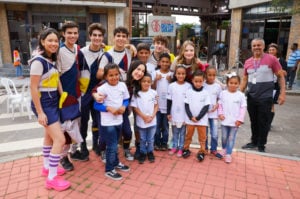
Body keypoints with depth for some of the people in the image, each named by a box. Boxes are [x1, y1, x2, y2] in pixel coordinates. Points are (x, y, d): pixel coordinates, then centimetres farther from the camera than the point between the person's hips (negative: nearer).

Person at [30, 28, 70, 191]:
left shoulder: (52, 59, 7)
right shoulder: (38, 61, -19)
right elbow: (33, 88, -19)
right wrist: (40, 112, -19)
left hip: (53, 102, 9)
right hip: (43, 103, -9)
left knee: (49, 136, 20)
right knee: (60, 140, -10)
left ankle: (47, 167, 37)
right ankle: (51, 178, 4)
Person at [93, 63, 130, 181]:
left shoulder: (122, 85, -2)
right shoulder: (102, 88, -17)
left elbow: (126, 100, 8)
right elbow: (96, 105, -13)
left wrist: (124, 107, -12)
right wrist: (109, 108, -25)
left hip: (119, 120, 6)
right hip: (108, 122, -5)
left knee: (115, 144, 23)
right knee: (112, 146, 1)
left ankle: (116, 163, 42)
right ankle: (109, 170, 18)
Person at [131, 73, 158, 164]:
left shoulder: (153, 93, -3)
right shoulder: (136, 94, -7)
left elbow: (156, 105, 2)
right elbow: (135, 107, -7)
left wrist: (152, 116, -11)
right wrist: (144, 116, -14)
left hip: (152, 121, 1)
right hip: (141, 121, -1)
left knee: (150, 139, 14)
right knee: (142, 139, 14)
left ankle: (150, 152, 33)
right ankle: (143, 153, 30)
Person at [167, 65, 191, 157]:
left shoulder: (188, 86, -5)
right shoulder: (171, 86, -4)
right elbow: (169, 100, 0)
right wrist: (168, 113, -2)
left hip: (185, 114, -1)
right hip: (174, 114, 1)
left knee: (182, 132, 11)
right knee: (175, 132, 15)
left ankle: (181, 148, 23)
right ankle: (174, 147, 28)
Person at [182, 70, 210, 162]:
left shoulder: (205, 93, -4)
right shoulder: (189, 92, -3)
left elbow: (206, 107, -6)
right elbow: (186, 105, -3)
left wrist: (198, 117, -13)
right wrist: (191, 117, -13)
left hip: (202, 119, 0)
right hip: (190, 119, 1)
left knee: (202, 137, 8)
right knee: (188, 135, 14)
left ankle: (201, 152, 21)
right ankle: (186, 149, 29)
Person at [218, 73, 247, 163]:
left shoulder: (241, 95, -5)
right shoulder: (223, 93, -1)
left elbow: (243, 108, -4)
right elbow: (220, 104, 5)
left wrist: (240, 119, -9)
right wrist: (220, 114, -7)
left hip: (235, 121, -1)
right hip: (224, 120, 2)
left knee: (231, 138, 6)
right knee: (224, 137, 15)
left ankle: (228, 154, 16)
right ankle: (224, 149, 40)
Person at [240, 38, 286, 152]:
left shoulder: (271, 59, -5)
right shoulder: (248, 62, 7)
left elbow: (281, 76, -2)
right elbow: (245, 80, 13)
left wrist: (282, 93, -9)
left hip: (265, 97, -4)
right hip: (251, 97, 4)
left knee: (263, 122, 5)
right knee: (253, 121, 15)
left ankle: (261, 145, 21)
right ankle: (254, 142, 31)